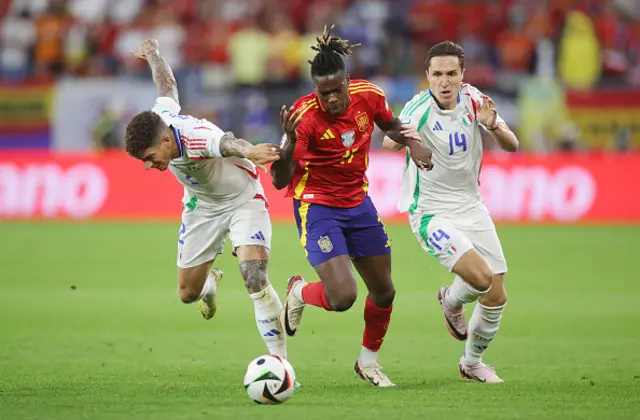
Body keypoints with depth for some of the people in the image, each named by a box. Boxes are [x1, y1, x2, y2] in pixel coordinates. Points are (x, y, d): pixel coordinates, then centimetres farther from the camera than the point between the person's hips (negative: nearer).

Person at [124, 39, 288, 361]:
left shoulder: (197, 139, -40)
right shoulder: (159, 118, -19)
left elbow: (226, 142, -65)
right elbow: (167, 87, 4)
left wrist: (247, 151, -89)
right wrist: (152, 55, 24)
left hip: (242, 201, -7)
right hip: (202, 207, 7)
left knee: (255, 280, -25)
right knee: (188, 294, 13)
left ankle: (280, 360, -19)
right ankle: (210, 282, 51)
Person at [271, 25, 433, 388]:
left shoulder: (368, 96, -12)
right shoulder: (306, 116, -26)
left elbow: (390, 125, 14)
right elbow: (280, 180, -27)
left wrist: (412, 143, -7)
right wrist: (290, 142, -45)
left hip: (358, 202, 6)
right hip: (317, 205, -6)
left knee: (384, 292, 10)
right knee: (342, 296, -19)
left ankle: (369, 361, 34)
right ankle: (299, 293, 16)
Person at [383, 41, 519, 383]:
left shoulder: (472, 99, -4)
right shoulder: (419, 108, -19)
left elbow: (511, 146, -2)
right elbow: (389, 142, -36)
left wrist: (493, 126, -24)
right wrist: (400, 138, -60)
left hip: (471, 209, 5)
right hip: (431, 214, -5)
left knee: (496, 297, 5)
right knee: (481, 277, -25)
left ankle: (472, 363, 30)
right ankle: (451, 301, 11)